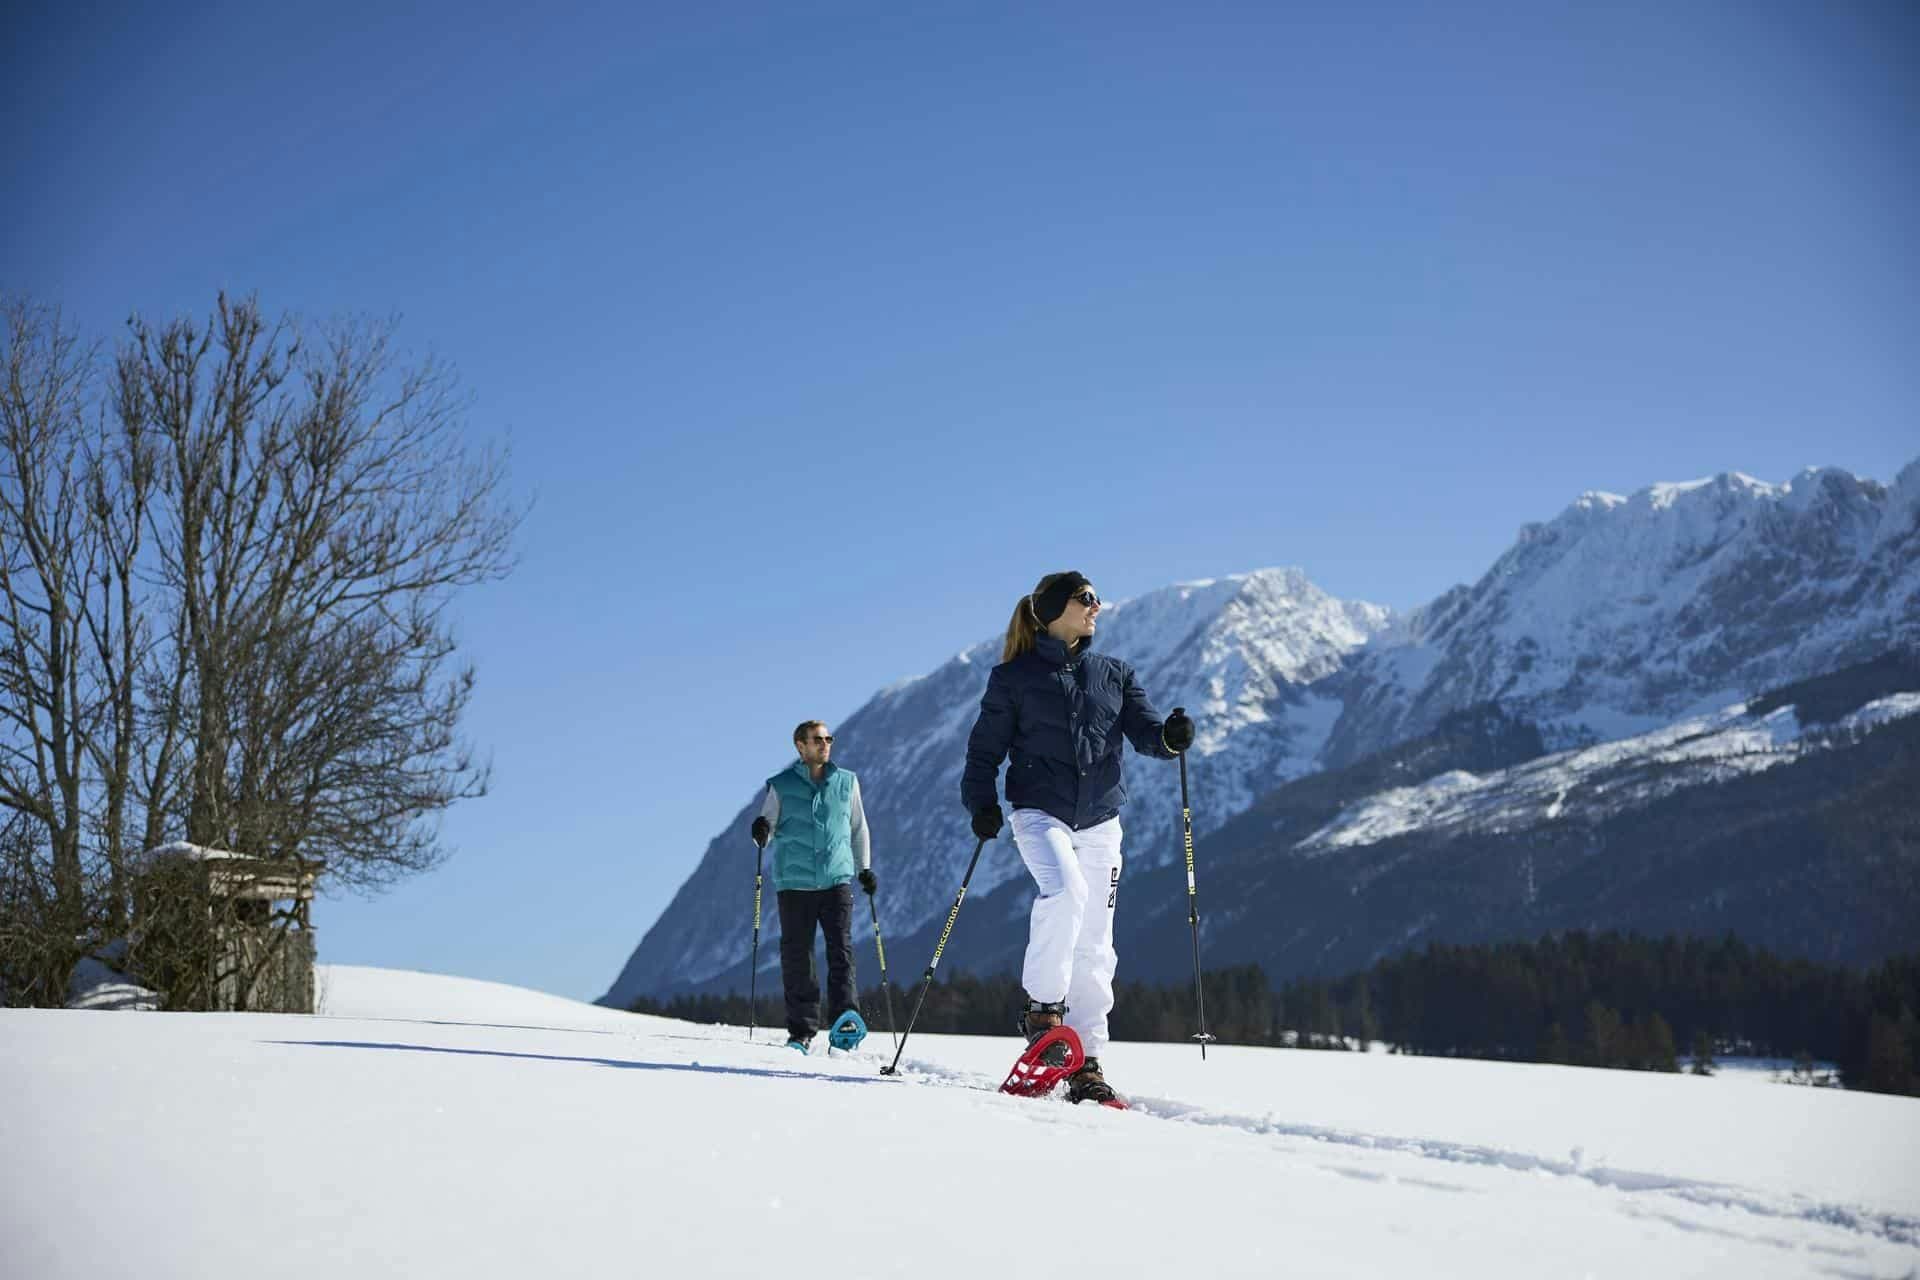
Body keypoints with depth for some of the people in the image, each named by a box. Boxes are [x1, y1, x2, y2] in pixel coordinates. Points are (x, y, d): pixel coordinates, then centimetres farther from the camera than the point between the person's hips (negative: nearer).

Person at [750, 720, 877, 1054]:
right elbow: (768, 829, 5)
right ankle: (801, 1031, 5)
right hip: (794, 882, -1)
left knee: (841, 948, -13)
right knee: (796, 955, 0)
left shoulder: (846, 782, 12)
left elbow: (858, 827, 22)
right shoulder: (781, 785, 5)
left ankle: (846, 1021, -18)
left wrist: (864, 868, 19)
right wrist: (761, 832, -17)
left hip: (837, 879, 1)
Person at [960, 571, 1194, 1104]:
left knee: (1095, 944, 1)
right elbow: (985, 748, 4)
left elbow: (1144, 729, 4)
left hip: (1099, 820, 4)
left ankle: (1086, 1065, 7)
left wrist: (1169, 736, -18)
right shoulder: (1015, 677, 3)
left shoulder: (1114, 674, 13)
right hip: (1040, 812, -4)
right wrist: (981, 802, -11)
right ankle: (1043, 1007, -16)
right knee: (1065, 890, -32)